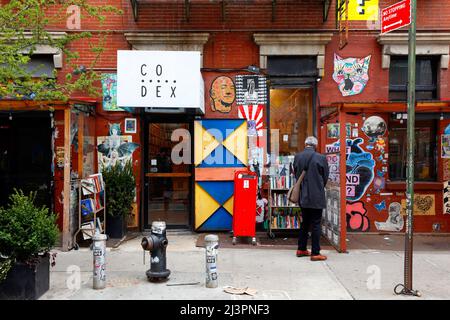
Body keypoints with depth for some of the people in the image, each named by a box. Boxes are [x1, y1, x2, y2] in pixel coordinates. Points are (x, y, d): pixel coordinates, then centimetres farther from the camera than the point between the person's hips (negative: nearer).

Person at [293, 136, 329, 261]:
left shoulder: (297, 157, -1)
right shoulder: (321, 158, -12)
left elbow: (296, 174, 8)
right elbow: (326, 177, 0)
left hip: (303, 196, 5)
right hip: (316, 196, -5)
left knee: (305, 223, 17)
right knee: (316, 224, 1)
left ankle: (301, 249, 24)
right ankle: (315, 253, 4)